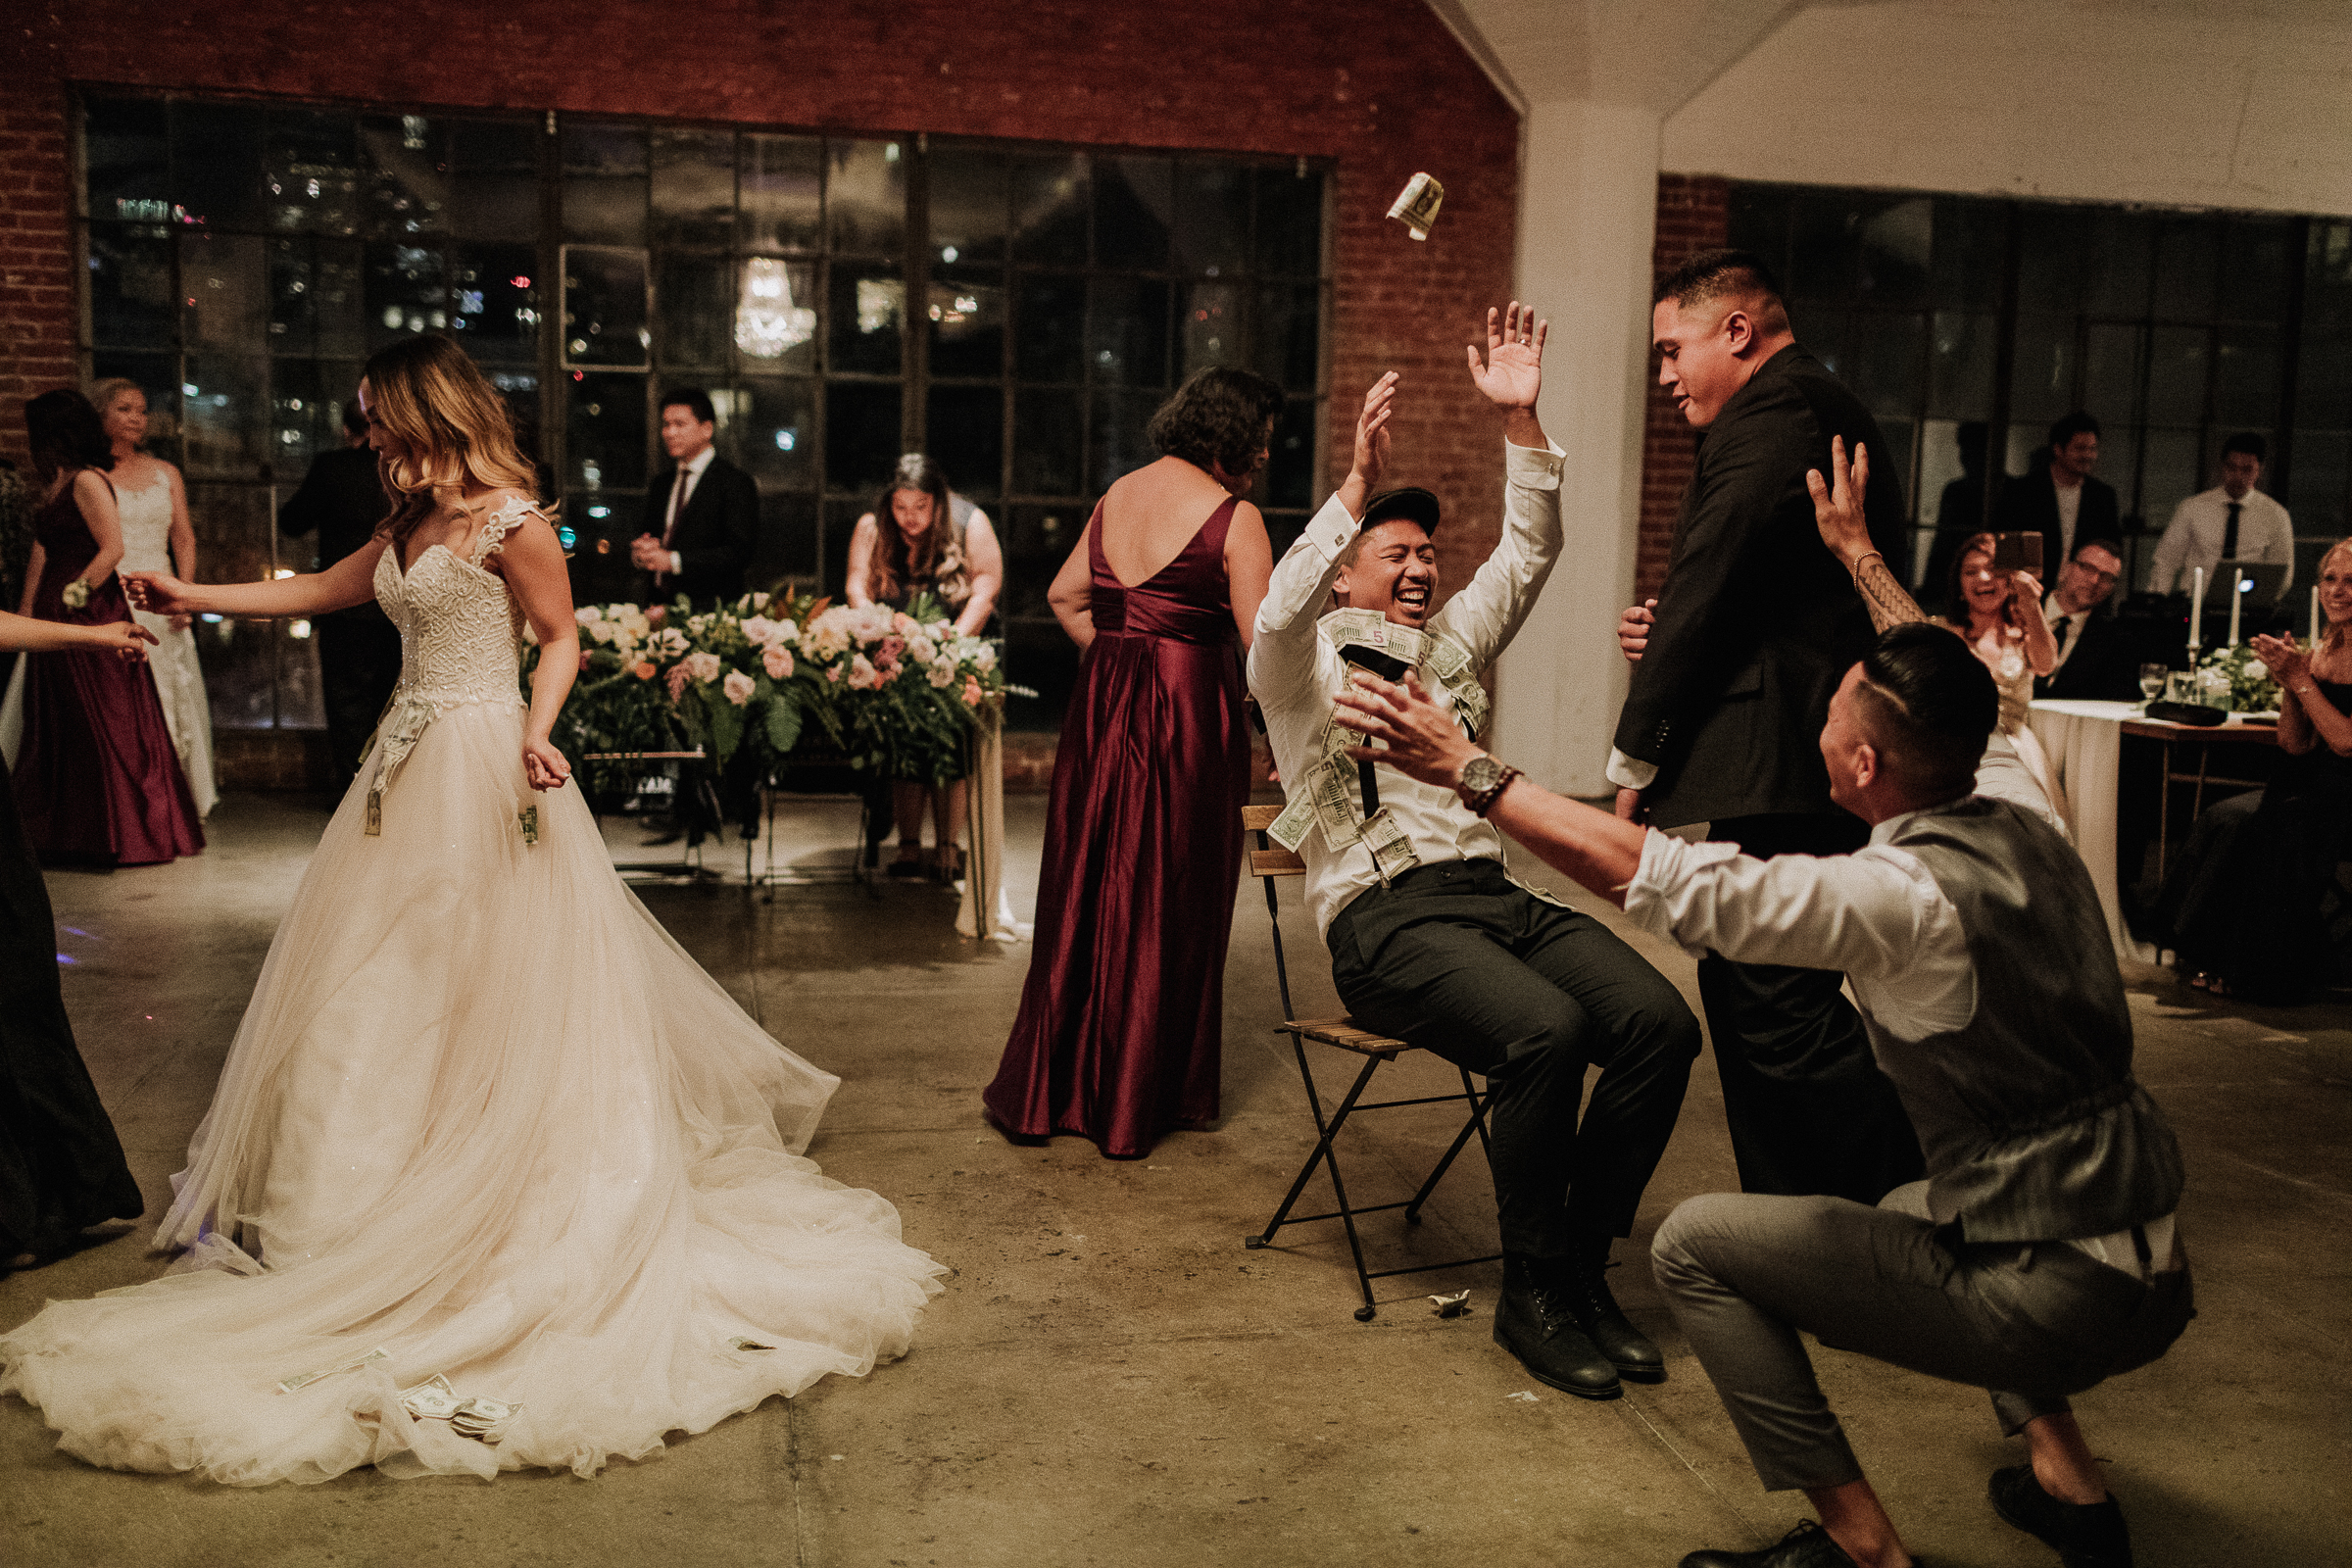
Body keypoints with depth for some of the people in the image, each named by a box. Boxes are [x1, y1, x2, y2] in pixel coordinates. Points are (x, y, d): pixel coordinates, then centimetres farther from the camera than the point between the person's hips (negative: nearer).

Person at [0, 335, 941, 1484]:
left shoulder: (510, 518, -11)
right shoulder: (412, 520, 13)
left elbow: (561, 638, -9)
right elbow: (323, 590, 24)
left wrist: (536, 732, -24)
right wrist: (194, 596, 24)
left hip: (482, 764, -9)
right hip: (414, 764, 9)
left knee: (494, 977, -3)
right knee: (379, 979, 13)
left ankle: (506, 1191, 6)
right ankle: (394, 1176, 25)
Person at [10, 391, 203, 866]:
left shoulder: (88, 481, -12)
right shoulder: (55, 484, 16)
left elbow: (113, 547, -19)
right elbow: (42, 555, 18)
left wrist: (75, 596, -15)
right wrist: (26, 612, 14)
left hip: (91, 615, -9)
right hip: (56, 620, 9)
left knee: (102, 725, -3)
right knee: (56, 726, 12)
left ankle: (128, 834, 5)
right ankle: (61, 834, 21)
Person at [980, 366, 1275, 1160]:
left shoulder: (1118, 493, 9)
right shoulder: (1234, 517, -11)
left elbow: (1065, 595, 15)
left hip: (1101, 708, 6)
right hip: (1189, 715, -6)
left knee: (1086, 891, 15)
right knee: (1166, 904, 7)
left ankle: (1041, 1090, 23)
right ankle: (1135, 1103, 18)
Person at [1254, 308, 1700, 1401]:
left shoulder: (1453, 645, 26)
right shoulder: (1310, 664, 8)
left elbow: (1528, 553, 17)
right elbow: (1278, 614, -16)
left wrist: (1520, 424, 4)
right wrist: (1357, 485, -25)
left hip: (1495, 892, 6)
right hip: (1384, 915, -6)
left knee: (1658, 1022, -20)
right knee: (1544, 1029, -32)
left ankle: (1582, 1267, -6)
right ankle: (1530, 1297, -15)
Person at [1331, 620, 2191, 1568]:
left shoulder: (1907, 895, -23)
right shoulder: (2028, 838, 3)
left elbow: (1648, 875, -25)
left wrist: (1467, 767, -18)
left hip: (2058, 1302, -9)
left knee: (1694, 1247, -2)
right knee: (1915, 1210, 38)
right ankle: (2068, 1481, 30)